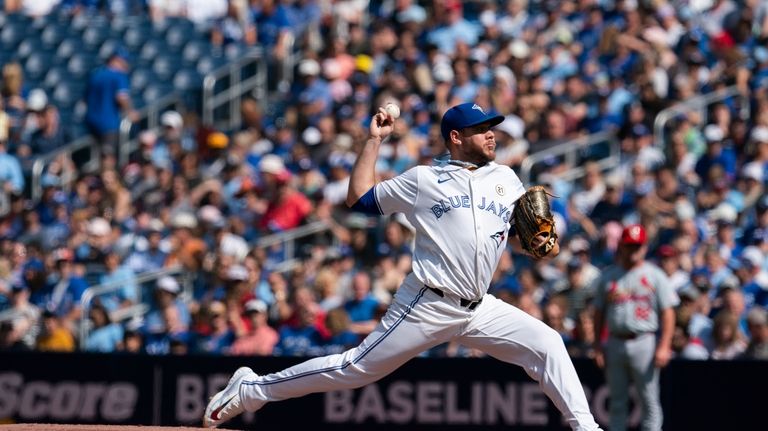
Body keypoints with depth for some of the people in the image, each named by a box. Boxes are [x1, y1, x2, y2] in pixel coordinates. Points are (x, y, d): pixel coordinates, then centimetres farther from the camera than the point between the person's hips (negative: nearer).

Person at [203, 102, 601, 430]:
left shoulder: (505, 179, 14)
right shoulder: (423, 180, 2)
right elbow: (359, 198, 4)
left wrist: (540, 243, -4)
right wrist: (374, 140, 4)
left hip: (480, 310, 5)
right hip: (427, 306, -5)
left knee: (547, 344, -9)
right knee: (357, 368, -4)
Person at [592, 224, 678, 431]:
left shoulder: (655, 276, 2)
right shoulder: (607, 276, 11)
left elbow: (667, 313, -2)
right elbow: (599, 313, 13)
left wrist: (664, 347, -11)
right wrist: (597, 347, 5)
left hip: (644, 342, -3)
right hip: (615, 342, 3)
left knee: (649, 401, -4)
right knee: (617, 402, 6)